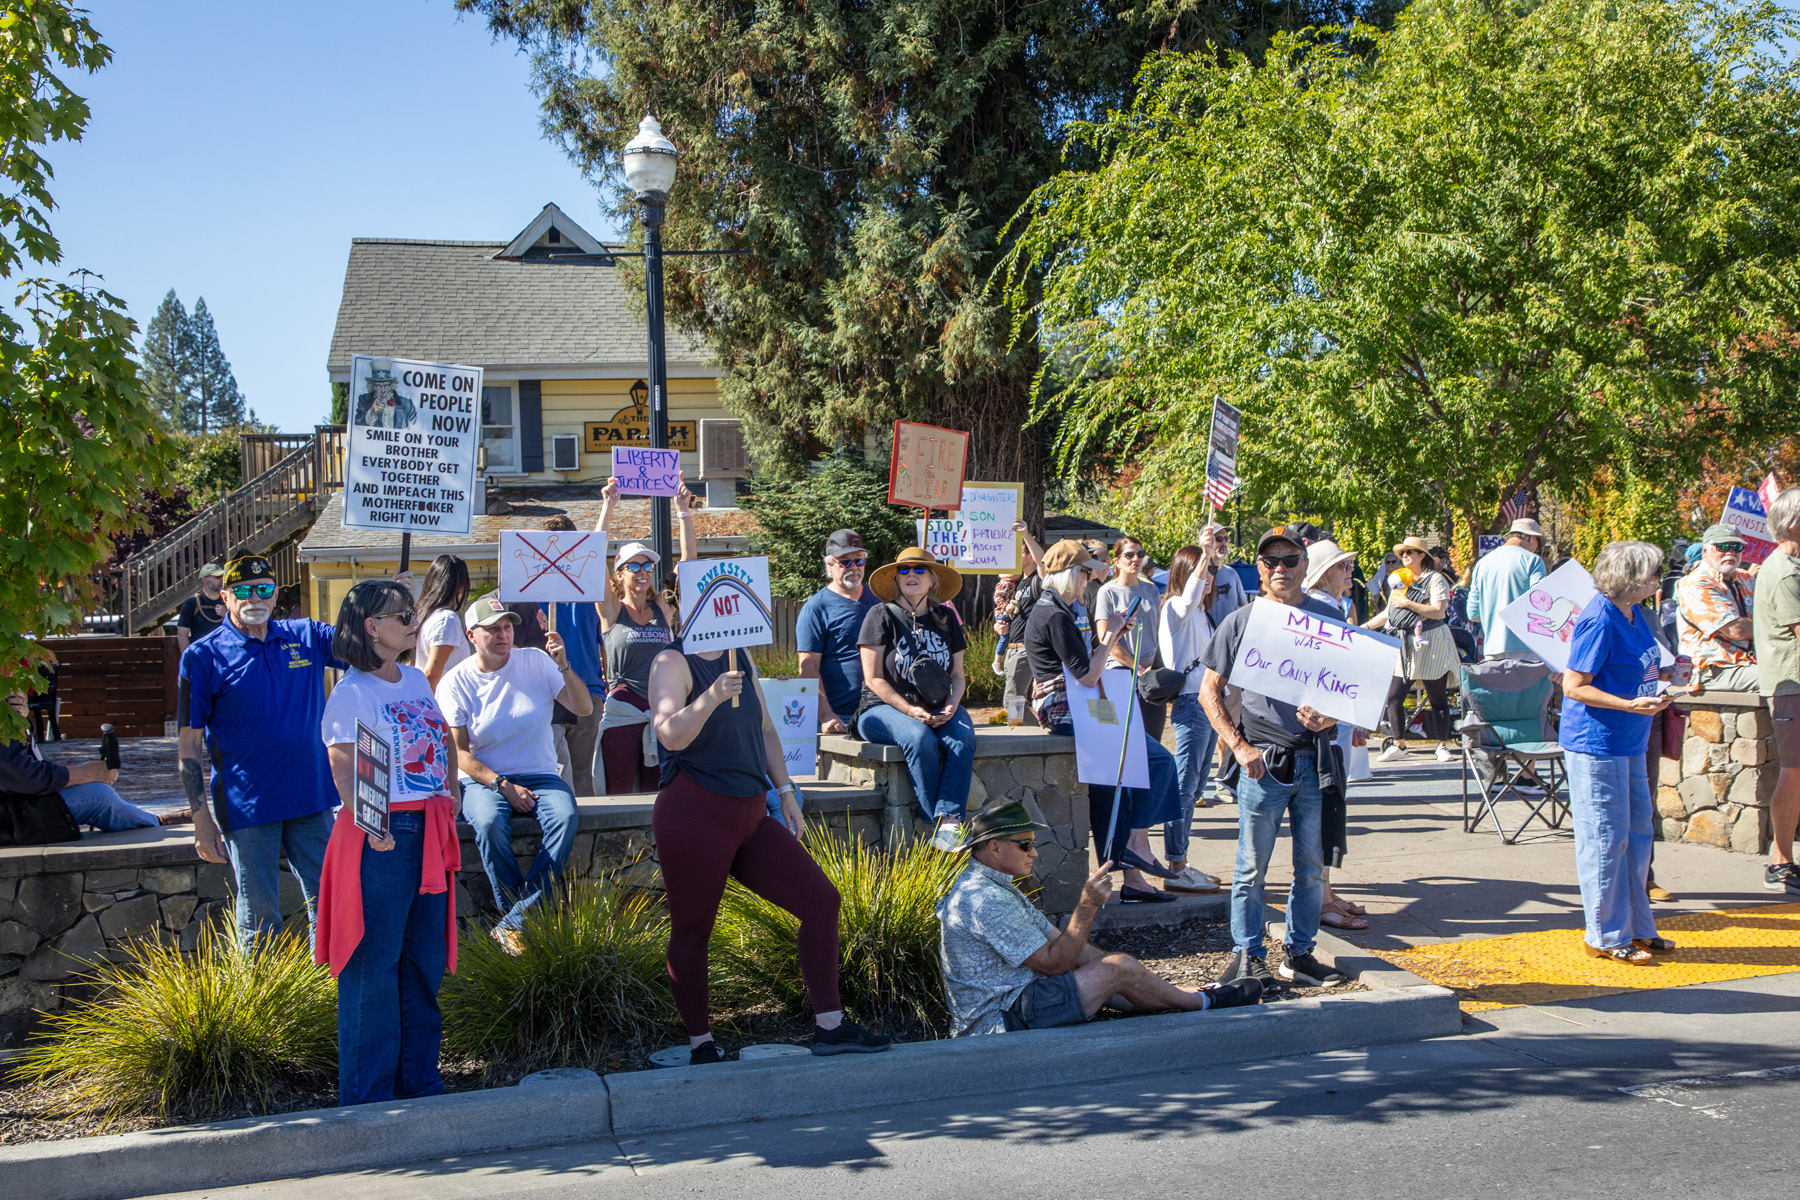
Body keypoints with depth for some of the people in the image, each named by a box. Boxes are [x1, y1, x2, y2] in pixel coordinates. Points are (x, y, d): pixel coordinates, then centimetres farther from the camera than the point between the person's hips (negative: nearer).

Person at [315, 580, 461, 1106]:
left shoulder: (416, 679, 13)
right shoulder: (351, 692, -10)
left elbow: (444, 739, 24)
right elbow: (343, 768, -17)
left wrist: (450, 794, 11)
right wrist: (368, 825, -30)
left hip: (429, 831, 8)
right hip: (382, 837, -8)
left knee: (425, 963, 13)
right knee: (373, 969, -1)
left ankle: (420, 1082, 25)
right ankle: (367, 1096, 9)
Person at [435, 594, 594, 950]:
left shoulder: (535, 661, 2)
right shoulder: (454, 684, -2)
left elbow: (583, 708, -2)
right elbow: (459, 752, -5)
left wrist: (564, 666, -18)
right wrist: (502, 785, -17)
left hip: (539, 775, 2)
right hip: (483, 778, -1)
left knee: (565, 816, -31)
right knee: (489, 823, -36)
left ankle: (512, 925, -27)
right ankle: (527, 917, -16)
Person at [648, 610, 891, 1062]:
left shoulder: (741, 659, 15)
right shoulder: (673, 663, -8)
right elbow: (670, 735, -23)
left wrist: (785, 790, 19)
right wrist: (710, 698, -38)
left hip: (750, 814, 8)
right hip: (695, 816, -7)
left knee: (821, 900, 1)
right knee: (691, 931, 2)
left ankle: (829, 1026, 5)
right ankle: (700, 1046, 17)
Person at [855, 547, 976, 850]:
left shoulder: (945, 618, 15)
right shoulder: (881, 615, 0)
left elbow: (957, 674, 17)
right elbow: (874, 679, -5)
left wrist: (952, 705, -6)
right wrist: (911, 711, -16)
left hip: (939, 709, 4)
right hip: (885, 708, -4)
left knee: (963, 737, -29)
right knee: (920, 739, -36)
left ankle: (948, 822, -36)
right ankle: (935, 822, -28)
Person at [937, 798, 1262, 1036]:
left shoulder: (997, 886, 14)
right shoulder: (985, 900, -21)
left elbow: (1060, 944, 13)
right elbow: (1053, 963, -20)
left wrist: (1139, 977, 8)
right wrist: (1087, 906, -21)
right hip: (1000, 1022, -11)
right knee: (1118, 969, -9)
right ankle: (1203, 1002, 12)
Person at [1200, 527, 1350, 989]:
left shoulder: (1328, 618, 8)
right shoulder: (1241, 621, 2)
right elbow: (1209, 691, 4)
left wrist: (1331, 714, -9)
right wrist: (1239, 747, -6)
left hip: (1316, 756, 2)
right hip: (1263, 760, -2)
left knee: (1312, 864, 9)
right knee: (1252, 866, 1)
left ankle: (1300, 954, 21)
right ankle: (1246, 956, 11)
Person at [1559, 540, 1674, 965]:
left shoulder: (1633, 614, 9)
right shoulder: (1599, 621, -19)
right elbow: (1574, 686, -20)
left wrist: (1664, 674, 7)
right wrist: (1631, 704, -24)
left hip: (1629, 743, 10)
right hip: (1596, 744, -10)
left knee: (1636, 833, 16)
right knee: (1606, 839, -1)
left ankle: (1637, 928, 28)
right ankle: (1607, 937, 10)